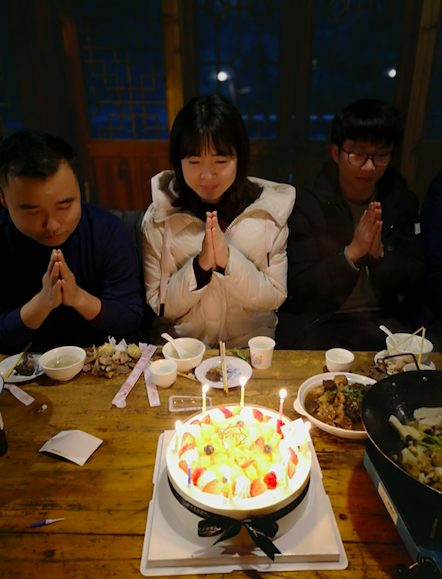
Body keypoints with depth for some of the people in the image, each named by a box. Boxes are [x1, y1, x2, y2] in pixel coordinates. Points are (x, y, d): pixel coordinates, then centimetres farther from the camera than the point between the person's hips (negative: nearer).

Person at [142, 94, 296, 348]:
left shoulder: (270, 211, -3)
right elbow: (157, 308, -3)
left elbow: (275, 298, -3)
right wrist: (200, 266, -19)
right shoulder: (159, 218, -5)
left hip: (250, 346, 1)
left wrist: (228, 259, -19)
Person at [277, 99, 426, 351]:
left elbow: (414, 280, 2)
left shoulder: (402, 200, 3)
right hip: (315, 320, -3)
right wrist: (351, 252, -23)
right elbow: (297, 286, -11)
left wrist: (381, 253, -18)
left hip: (381, 318, 4)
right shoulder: (310, 203, -8)